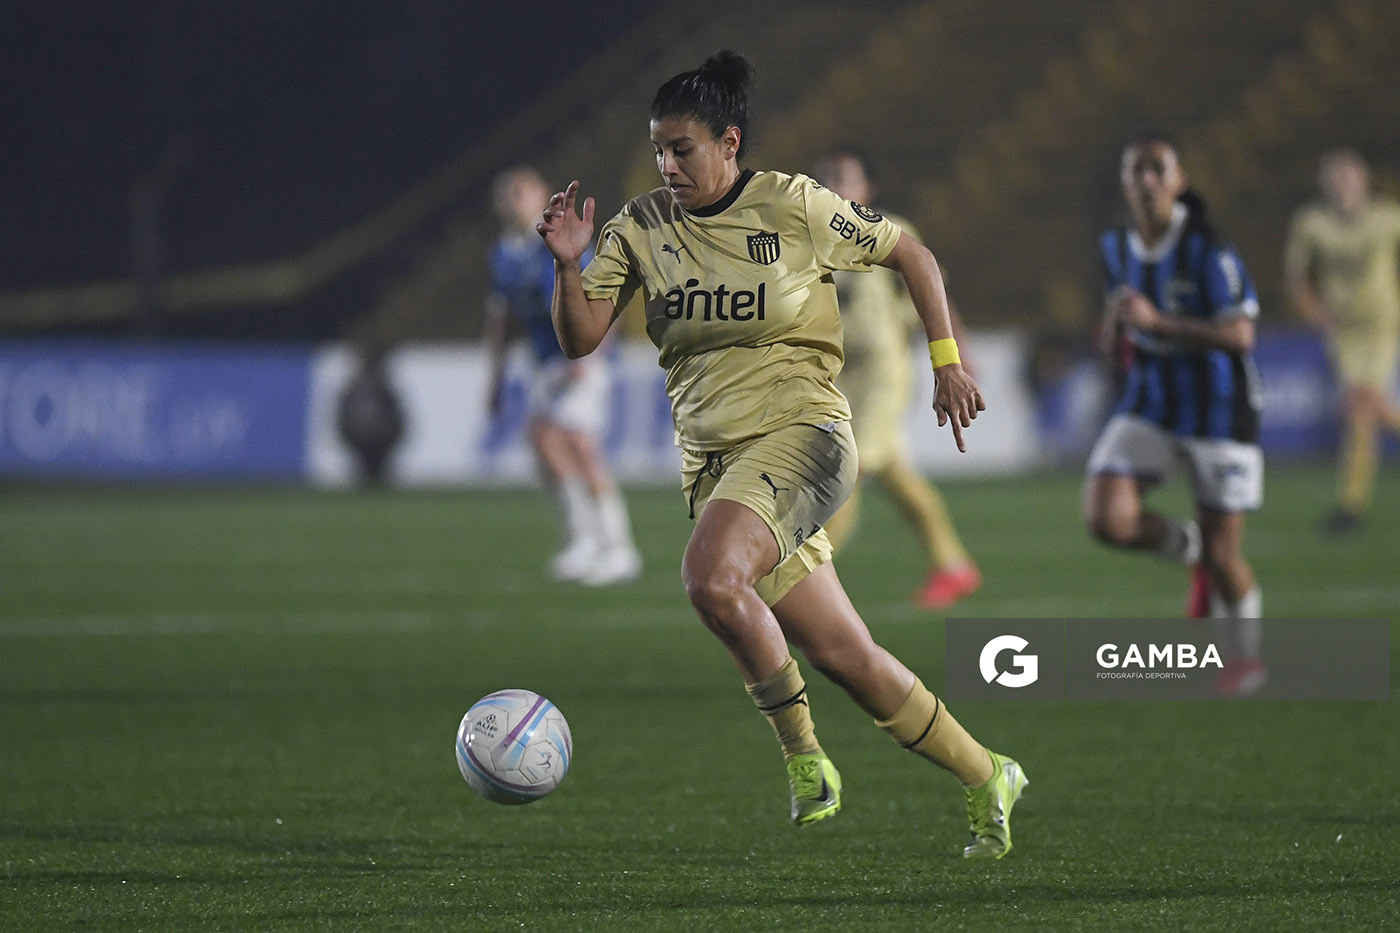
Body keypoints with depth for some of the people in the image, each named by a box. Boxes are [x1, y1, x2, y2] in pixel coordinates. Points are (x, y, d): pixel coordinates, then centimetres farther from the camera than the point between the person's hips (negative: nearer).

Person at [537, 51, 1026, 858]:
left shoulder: (795, 207, -4)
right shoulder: (642, 229, 6)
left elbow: (909, 253, 7)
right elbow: (581, 338, 4)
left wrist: (947, 362, 3)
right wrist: (570, 267, -14)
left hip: (800, 430, -5)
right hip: (710, 453, 5)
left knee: (711, 578, -32)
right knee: (843, 656, 2)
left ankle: (804, 755, -16)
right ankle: (986, 779, 18)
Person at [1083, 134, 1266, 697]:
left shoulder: (1205, 250, -18)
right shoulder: (1117, 248, 0)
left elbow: (1240, 334, -24)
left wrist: (1157, 322, -31)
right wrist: (1116, 321, -3)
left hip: (1216, 409, -5)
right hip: (1149, 403, 5)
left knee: (1223, 554, 0)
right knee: (1107, 519, -18)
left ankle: (1244, 656, 29)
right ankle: (1191, 549, 14)